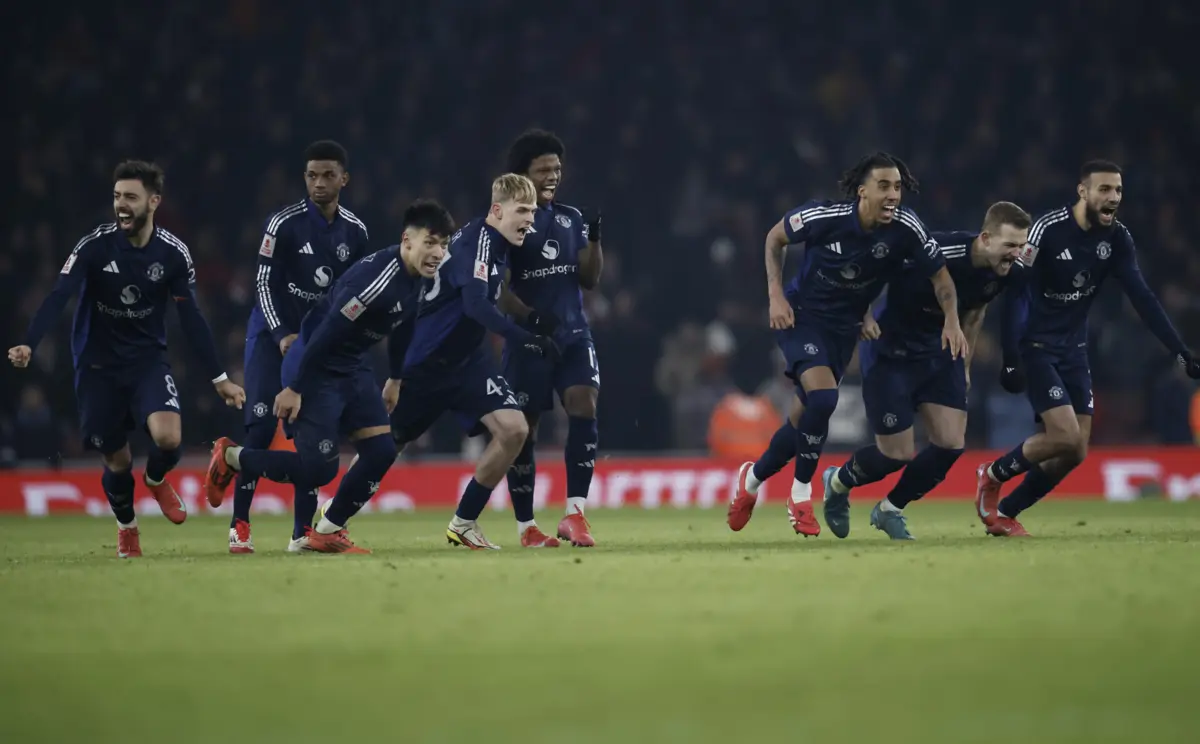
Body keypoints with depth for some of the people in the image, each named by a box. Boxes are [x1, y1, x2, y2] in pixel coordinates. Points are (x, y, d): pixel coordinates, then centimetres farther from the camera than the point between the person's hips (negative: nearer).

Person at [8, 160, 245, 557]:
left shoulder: (173, 253, -9)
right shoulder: (95, 246, -15)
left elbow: (191, 319, -1)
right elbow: (58, 297, -23)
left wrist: (219, 378, -2)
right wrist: (28, 345, -39)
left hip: (148, 360, 1)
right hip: (98, 364, 0)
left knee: (168, 437, -23)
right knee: (116, 458, 5)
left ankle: (156, 479, 14)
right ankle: (126, 527, 36)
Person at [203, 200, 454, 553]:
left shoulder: (415, 278, -1)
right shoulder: (376, 279, -30)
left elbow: (402, 328, 18)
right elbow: (327, 333, -27)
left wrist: (395, 379, 26)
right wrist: (294, 388, -23)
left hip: (353, 369, 9)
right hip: (315, 369, -9)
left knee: (381, 451, -1)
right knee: (318, 467, -11)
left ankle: (326, 531, 13)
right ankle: (230, 457, 10)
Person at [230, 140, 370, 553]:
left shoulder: (354, 232, 2)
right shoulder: (284, 224, -12)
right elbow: (264, 283, -10)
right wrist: (283, 335, -19)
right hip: (272, 333, -4)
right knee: (262, 426, -14)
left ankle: (303, 530, 4)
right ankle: (239, 526, -11)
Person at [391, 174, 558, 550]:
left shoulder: (498, 242, 1)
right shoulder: (476, 240, -25)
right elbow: (475, 303, -41)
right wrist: (522, 338, -50)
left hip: (467, 359, 7)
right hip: (423, 362, -7)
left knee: (514, 430, -10)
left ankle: (463, 524, 1)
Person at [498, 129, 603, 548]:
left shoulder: (571, 219, 12)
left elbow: (589, 279, 10)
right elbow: (497, 287, -10)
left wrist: (594, 238, -6)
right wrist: (529, 317, -25)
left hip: (573, 336, 4)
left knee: (584, 405, -18)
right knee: (523, 430, 3)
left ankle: (575, 513, -18)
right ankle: (526, 526, 15)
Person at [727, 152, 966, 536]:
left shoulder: (906, 228, -19)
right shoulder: (823, 217, -24)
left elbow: (940, 276, -5)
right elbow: (775, 238, -5)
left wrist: (952, 320, -21)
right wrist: (776, 295, -12)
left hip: (844, 327, 4)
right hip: (800, 314, -4)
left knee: (806, 417, 10)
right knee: (822, 397, -26)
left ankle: (752, 479, 38)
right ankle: (801, 494, -7)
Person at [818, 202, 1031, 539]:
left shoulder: (1002, 272, -11)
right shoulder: (936, 254, -33)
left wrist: (964, 365, 16)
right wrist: (862, 314, -26)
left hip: (939, 353, 6)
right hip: (890, 354, -6)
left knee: (951, 444, -6)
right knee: (898, 454, -4)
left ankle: (890, 510, 18)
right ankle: (837, 483, 28)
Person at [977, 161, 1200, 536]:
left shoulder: (1117, 238, -3)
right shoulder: (1048, 230, -20)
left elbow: (1142, 299, -3)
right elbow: (1015, 291, -20)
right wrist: (1011, 359, -26)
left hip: (1073, 349, 7)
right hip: (1035, 346, -7)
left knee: (1075, 452, 1)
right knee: (1065, 436, -19)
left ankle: (1004, 513, 16)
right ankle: (991, 476, 5)